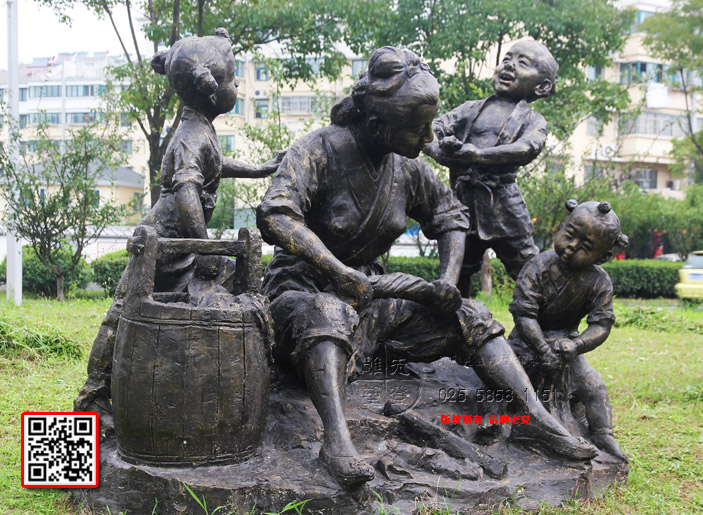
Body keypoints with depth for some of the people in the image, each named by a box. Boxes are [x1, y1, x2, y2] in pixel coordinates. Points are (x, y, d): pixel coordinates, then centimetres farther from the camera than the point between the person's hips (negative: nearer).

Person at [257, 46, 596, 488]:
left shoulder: (407, 166, 4)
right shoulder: (320, 150, -17)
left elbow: (450, 216, 17)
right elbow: (275, 215, -32)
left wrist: (449, 280, -1)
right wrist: (342, 274, -41)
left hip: (373, 289, 7)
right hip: (308, 288, -6)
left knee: (471, 318, -7)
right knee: (327, 316, -42)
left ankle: (541, 420, -12)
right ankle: (337, 439, -56)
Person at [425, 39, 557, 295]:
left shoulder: (532, 120, 8)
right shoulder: (472, 108, 16)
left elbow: (528, 149, -14)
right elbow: (432, 130, 5)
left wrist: (473, 154, -26)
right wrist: (442, 151, -20)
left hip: (503, 205, -3)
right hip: (463, 204, 3)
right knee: (456, 275, 13)